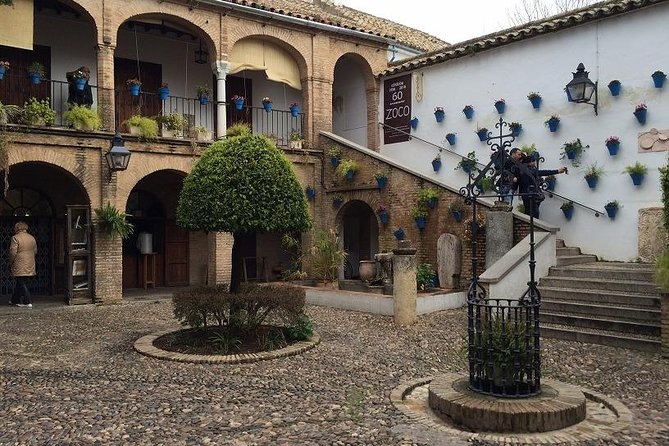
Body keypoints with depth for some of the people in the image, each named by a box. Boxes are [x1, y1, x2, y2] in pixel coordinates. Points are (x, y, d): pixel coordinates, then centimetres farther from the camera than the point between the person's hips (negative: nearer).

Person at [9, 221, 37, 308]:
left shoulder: (15, 238, -12)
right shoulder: (32, 238, 8)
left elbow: (13, 252, -15)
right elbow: (35, 251, 14)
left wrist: (10, 263, -2)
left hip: (19, 266, -7)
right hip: (30, 266, 7)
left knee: (22, 284, -2)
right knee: (19, 284, 18)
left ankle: (28, 302, -6)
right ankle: (15, 300, 29)